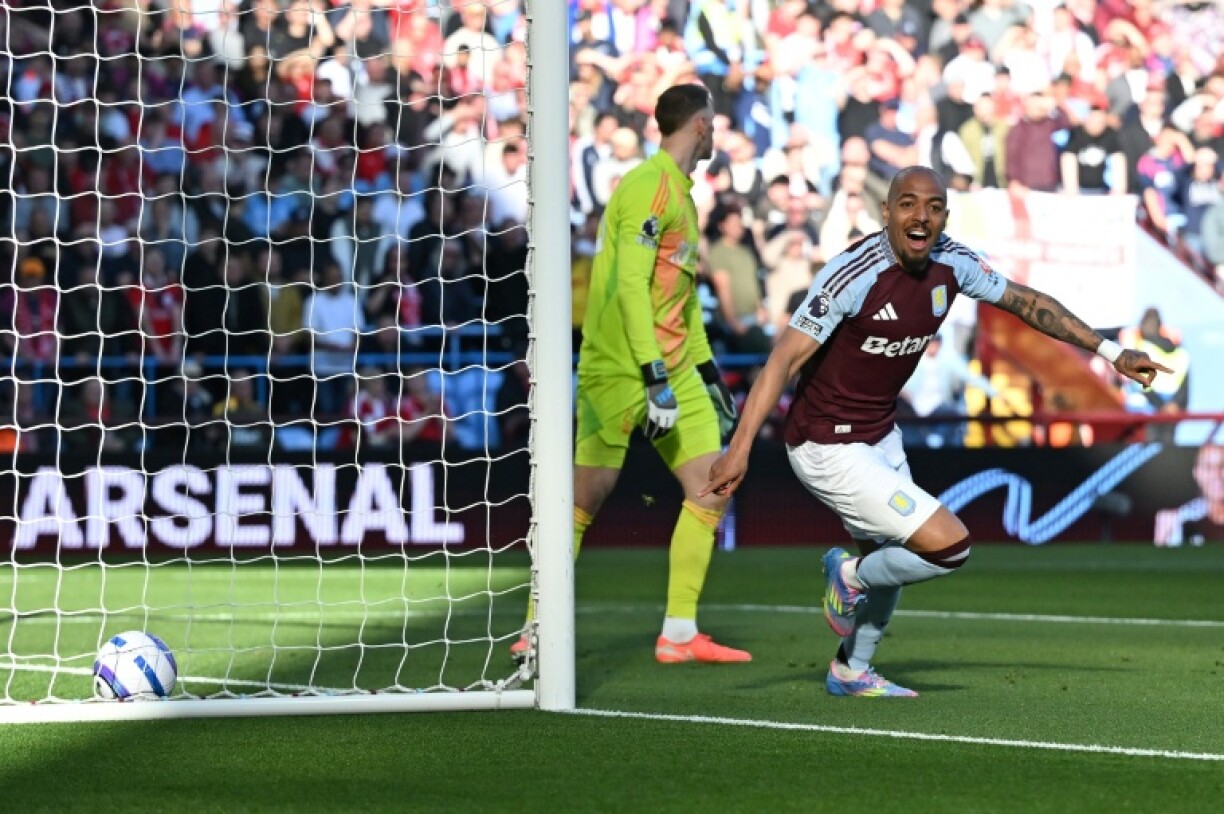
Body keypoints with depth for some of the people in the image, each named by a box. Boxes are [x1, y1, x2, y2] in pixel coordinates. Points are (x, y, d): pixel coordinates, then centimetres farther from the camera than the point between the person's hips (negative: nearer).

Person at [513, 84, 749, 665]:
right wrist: (655, 376, -24)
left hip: (673, 369, 9)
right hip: (619, 369, -9)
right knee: (586, 497, -8)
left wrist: (706, 369, 23)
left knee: (710, 489, 1)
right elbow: (631, 283, -20)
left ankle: (679, 636, 5)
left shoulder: (681, 194, 18)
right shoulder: (649, 185, -13)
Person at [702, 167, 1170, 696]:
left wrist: (1111, 352, 11)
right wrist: (739, 449, -36)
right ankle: (850, 574, 12)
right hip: (828, 448, -8)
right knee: (949, 545, -15)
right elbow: (784, 359, -28)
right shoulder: (854, 275, -26)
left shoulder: (952, 264, -4)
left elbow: (1027, 303, 12)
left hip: (881, 437, 8)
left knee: (891, 562, 25)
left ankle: (851, 671, 47)